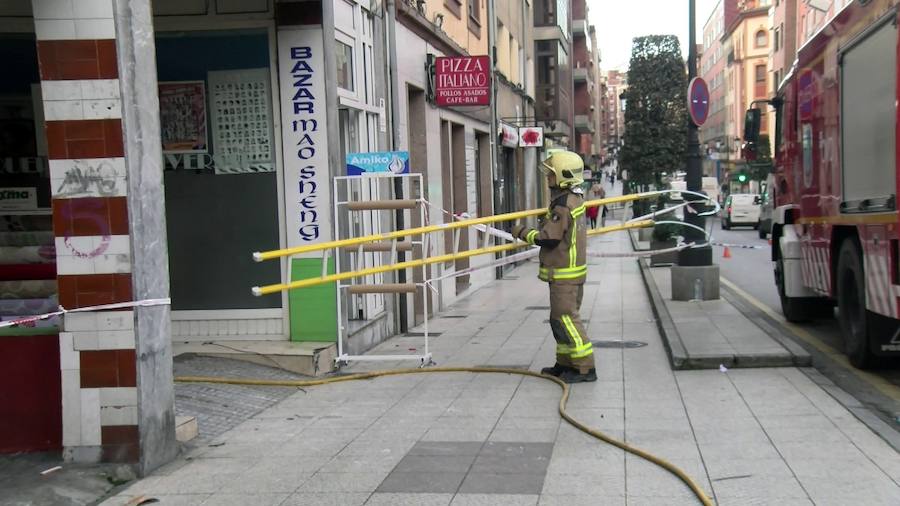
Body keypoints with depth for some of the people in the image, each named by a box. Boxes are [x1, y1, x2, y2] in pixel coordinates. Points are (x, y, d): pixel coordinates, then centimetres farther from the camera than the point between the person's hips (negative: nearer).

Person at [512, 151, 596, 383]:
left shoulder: (562, 205, -21)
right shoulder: (576, 197, 11)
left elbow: (549, 238, -21)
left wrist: (523, 233, -9)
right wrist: (546, 220, 15)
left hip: (564, 272, -10)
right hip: (574, 269, 10)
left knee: (566, 318, -7)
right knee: (560, 318, 16)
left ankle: (585, 367, -5)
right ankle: (565, 363, 23)